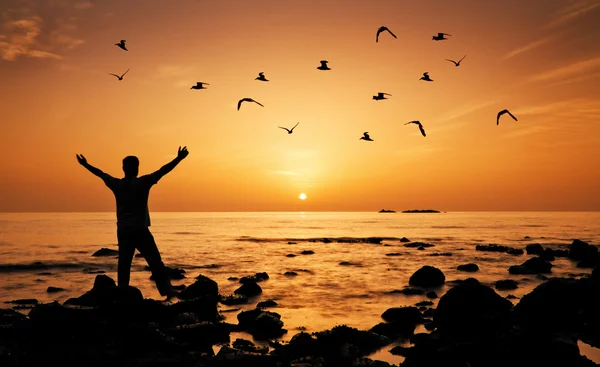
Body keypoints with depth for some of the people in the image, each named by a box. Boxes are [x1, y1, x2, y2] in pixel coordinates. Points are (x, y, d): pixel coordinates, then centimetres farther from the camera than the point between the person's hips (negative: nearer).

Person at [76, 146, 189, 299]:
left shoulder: (116, 184, 6)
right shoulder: (142, 182, -8)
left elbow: (101, 174, 21)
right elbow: (162, 171, -14)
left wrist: (86, 164, 36)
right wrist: (178, 159, -15)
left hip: (123, 231, 5)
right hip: (140, 230, -5)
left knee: (123, 264, 9)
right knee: (155, 262, -5)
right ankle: (168, 291, -9)